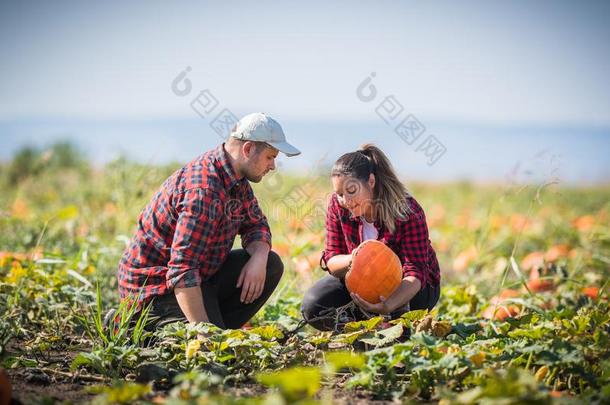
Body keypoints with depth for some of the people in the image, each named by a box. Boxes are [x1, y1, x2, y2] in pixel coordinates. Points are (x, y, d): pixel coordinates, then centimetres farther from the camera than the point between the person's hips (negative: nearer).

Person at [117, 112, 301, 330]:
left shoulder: (238, 178, 3)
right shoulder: (204, 190, -28)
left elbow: (256, 224, 15)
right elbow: (182, 271, -33)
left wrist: (259, 258, -9)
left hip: (201, 272, 10)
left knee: (271, 265, 1)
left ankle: (218, 329, 0)